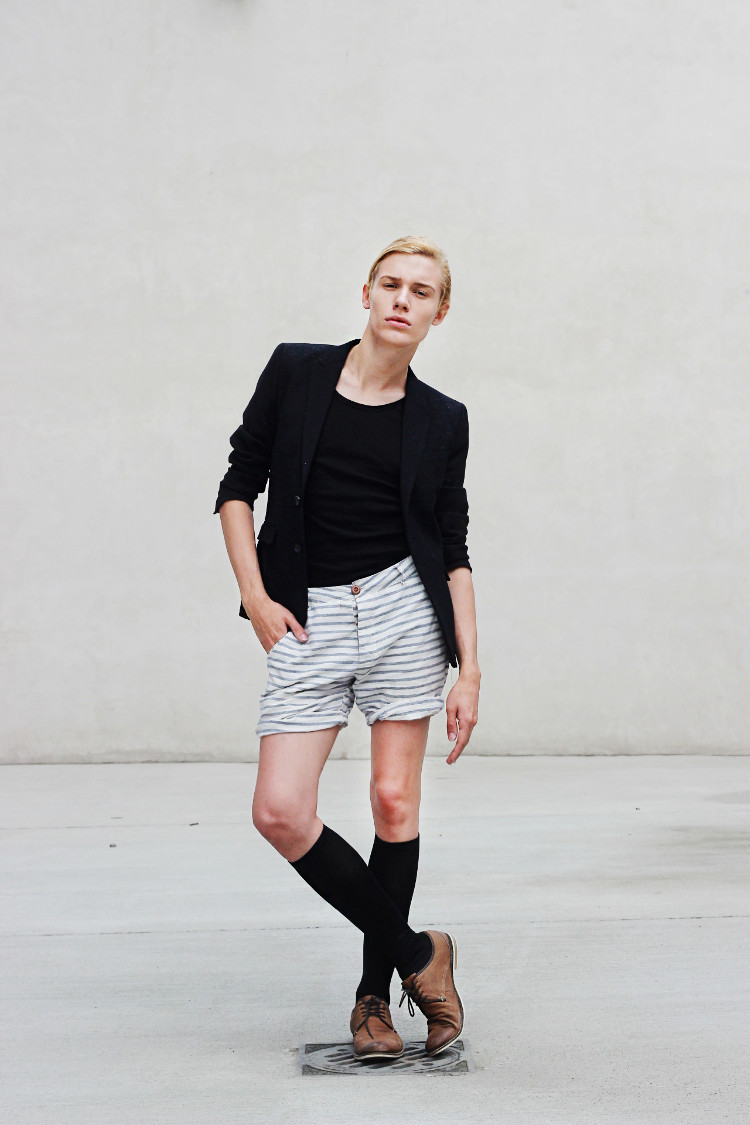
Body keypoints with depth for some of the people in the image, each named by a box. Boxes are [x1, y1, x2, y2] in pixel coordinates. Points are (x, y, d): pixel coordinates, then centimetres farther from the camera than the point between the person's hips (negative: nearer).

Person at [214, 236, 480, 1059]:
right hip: (310, 619, 0)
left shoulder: (441, 420, 6)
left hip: (405, 605, 0)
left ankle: (375, 993, 16)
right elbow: (238, 486, 7)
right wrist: (256, 597, -3)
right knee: (280, 813, -8)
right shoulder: (294, 372, 5)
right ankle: (415, 952, 9)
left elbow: (454, 551, 7)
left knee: (394, 801, -1)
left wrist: (469, 667, 0)